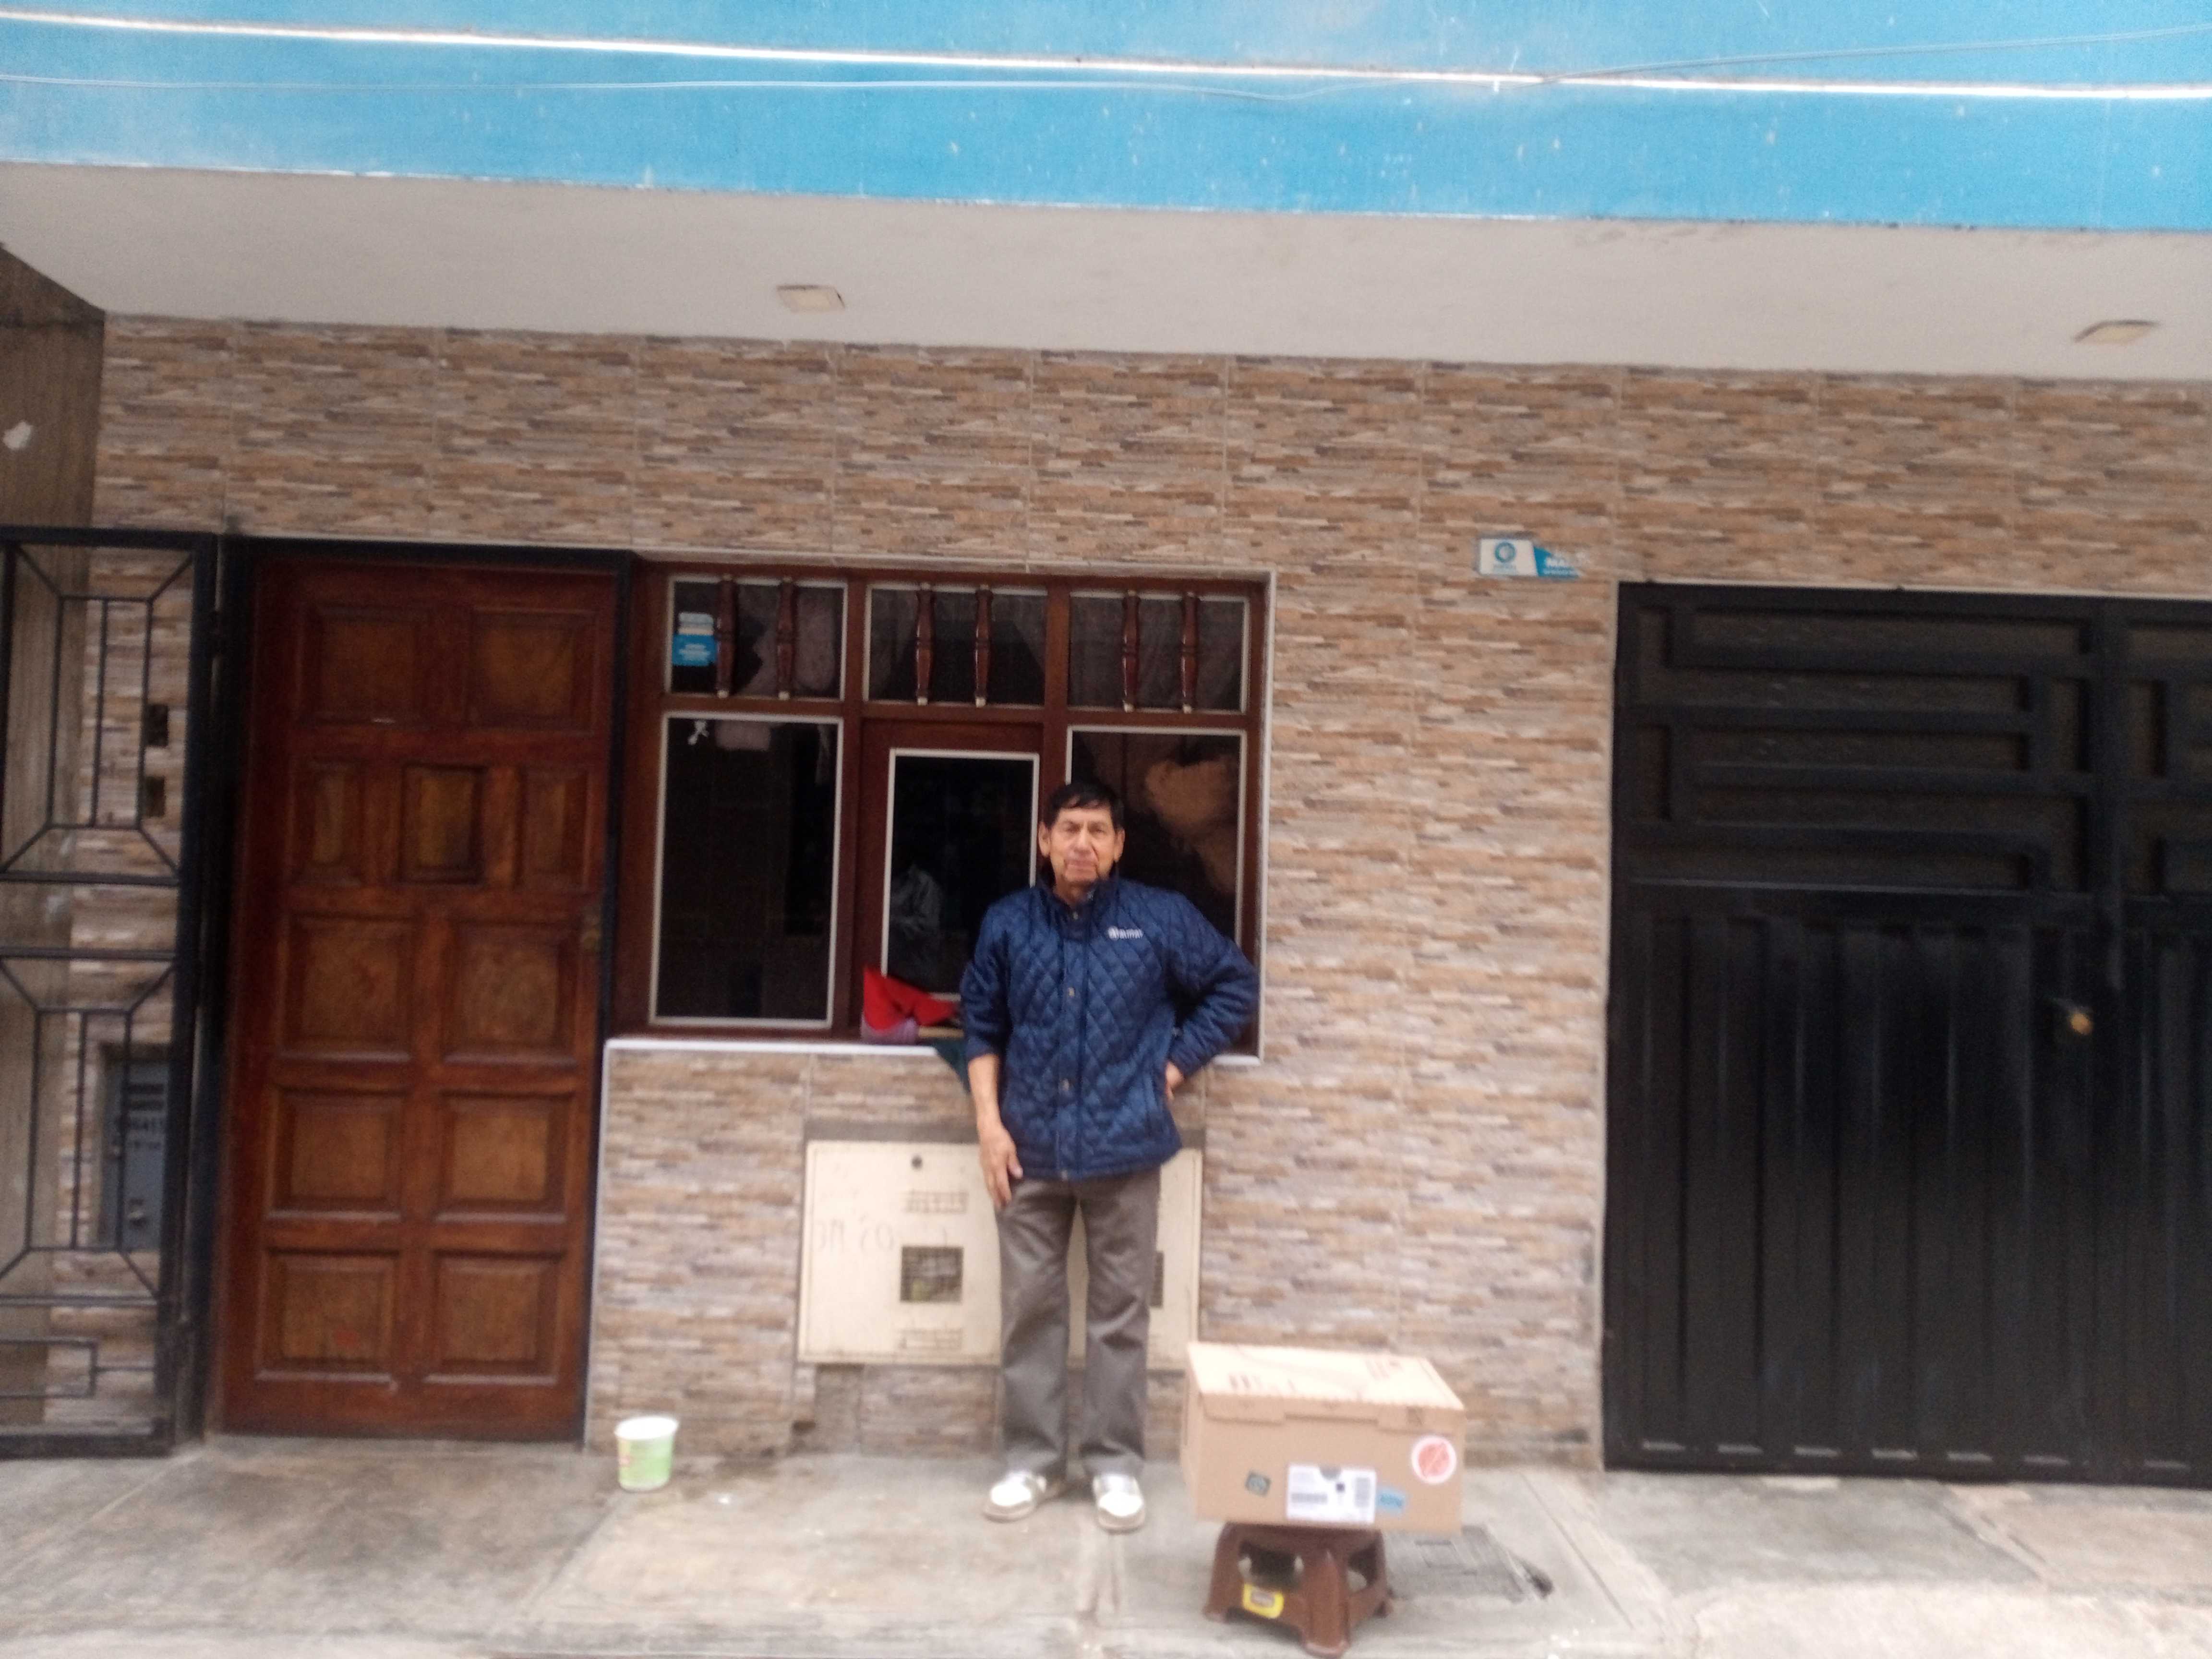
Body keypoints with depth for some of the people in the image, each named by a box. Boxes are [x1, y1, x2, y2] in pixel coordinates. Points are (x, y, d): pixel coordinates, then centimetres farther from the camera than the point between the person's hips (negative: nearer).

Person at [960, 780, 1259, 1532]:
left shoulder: (1161, 918, -2)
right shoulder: (1008, 923, 4)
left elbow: (1236, 985, 7)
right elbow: (982, 1029, 8)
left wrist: (1177, 1064, 1)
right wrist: (989, 1124, -1)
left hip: (1124, 1148, -1)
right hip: (1031, 1150, 2)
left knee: (1120, 1312, 7)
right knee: (1028, 1309, 9)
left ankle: (1115, 1464, 21)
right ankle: (1032, 1460, 23)